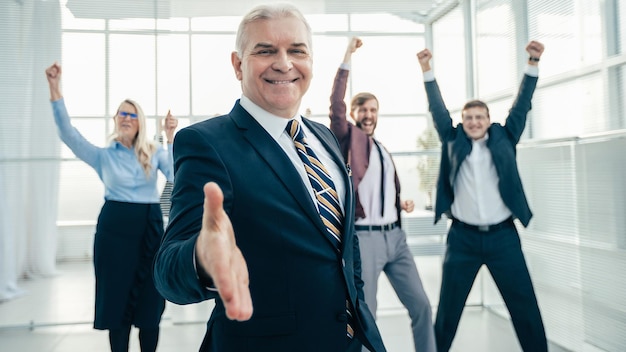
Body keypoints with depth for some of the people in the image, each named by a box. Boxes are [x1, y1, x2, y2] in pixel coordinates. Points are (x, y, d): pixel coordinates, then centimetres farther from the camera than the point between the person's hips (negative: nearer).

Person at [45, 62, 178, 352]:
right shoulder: (103, 155, 5)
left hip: (150, 227, 1)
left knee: (149, 299, 6)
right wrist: (55, 89, -18)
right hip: (114, 227, -1)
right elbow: (68, 133, -8)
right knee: (117, 296, 6)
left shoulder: (154, 153, 8)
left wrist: (171, 137, -14)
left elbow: (176, 176, -9)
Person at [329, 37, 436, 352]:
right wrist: (347, 57, -20)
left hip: (395, 235, 7)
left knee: (421, 304, 10)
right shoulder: (348, 139, 0)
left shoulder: (384, 151, 19)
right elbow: (335, 105, -18)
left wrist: (403, 204, 8)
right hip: (364, 237, -6)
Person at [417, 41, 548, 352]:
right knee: (448, 307, 9)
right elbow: (437, 110, 3)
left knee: (525, 306, 8)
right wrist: (427, 70, -3)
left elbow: (521, 105, 2)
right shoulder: (453, 141, 5)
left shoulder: (504, 139, 6)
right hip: (462, 236, 0)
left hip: (503, 235, 0)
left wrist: (533, 63, -6)